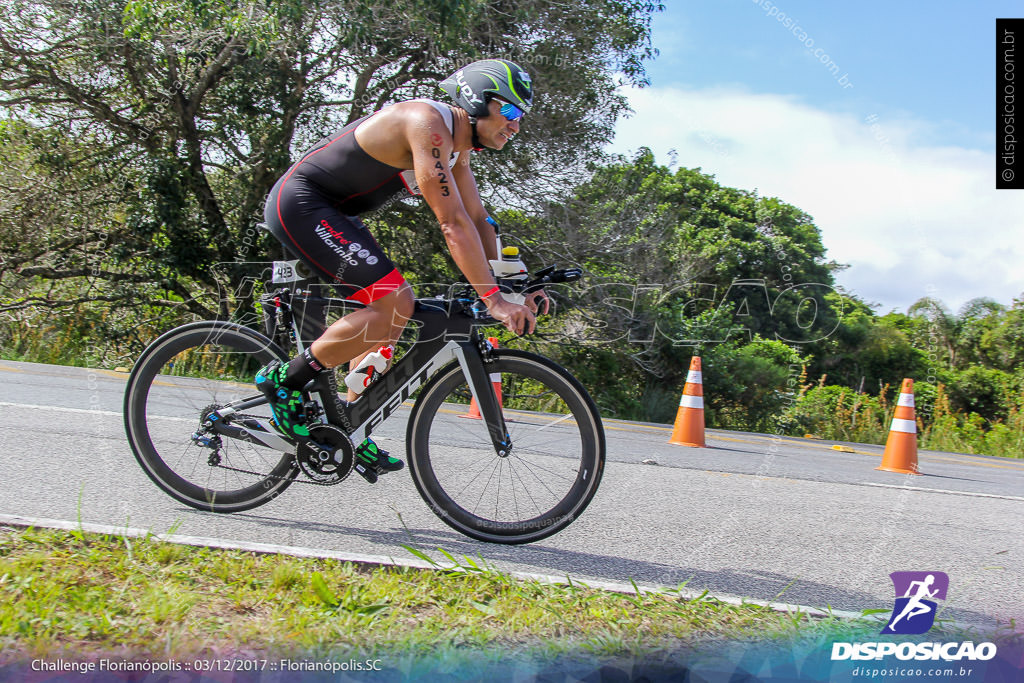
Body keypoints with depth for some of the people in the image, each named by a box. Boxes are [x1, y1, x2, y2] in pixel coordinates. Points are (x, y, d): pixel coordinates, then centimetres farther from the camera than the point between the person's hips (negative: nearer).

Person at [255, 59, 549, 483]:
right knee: (394, 303, -20)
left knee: (391, 312, 7)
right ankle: (285, 380, -9)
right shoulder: (428, 123, -21)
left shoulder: (456, 146, 10)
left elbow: (478, 221, 12)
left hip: (330, 212, 11)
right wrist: (493, 299, -28)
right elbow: (453, 224, -27)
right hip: (300, 203, -10)